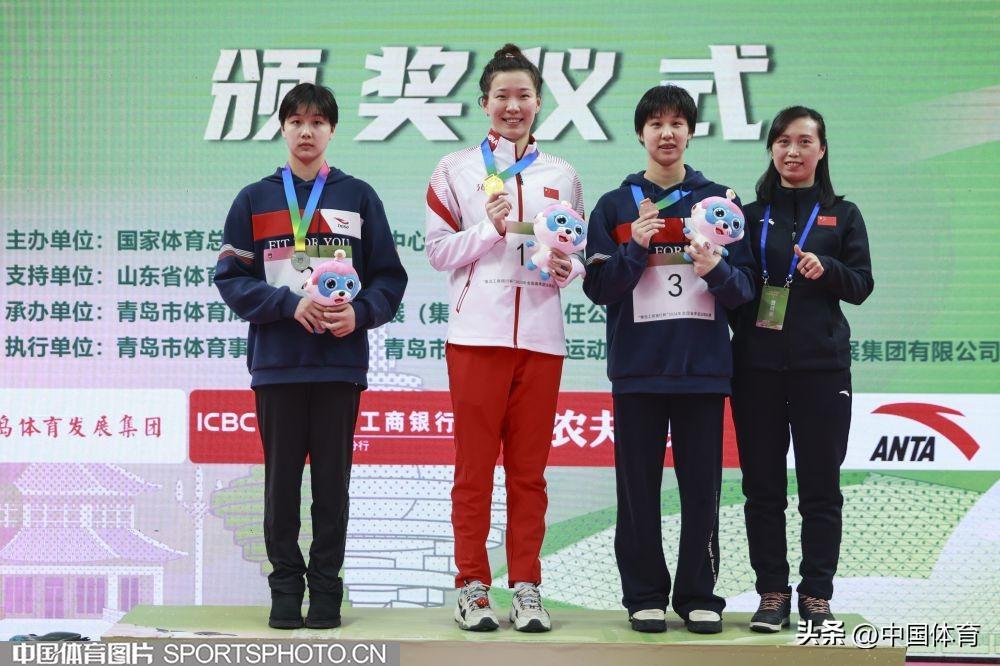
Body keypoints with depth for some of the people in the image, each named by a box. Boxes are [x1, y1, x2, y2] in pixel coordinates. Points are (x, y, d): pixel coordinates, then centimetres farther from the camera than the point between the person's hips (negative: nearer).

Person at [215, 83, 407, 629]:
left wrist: (359, 313, -11)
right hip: (276, 363, 0)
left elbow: (389, 276, 7)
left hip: (340, 363, 0)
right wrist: (290, 302, -12)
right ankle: (285, 585, 13)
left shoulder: (359, 197, 9)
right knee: (282, 480, 4)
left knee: (332, 481, 3)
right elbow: (231, 278, 2)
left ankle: (326, 586, 11)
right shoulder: (253, 200, 9)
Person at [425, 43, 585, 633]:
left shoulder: (563, 176, 15)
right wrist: (491, 228, -12)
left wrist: (567, 266, -6)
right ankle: (473, 587, 8)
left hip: (541, 335, 2)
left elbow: (579, 255, 16)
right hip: (477, 333, -2)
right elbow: (440, 251, 2)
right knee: (475, 465, 1)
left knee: (530, 468, 5)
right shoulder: (456, 171, 7)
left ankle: (527, 587, 11)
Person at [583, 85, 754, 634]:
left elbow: (745, 288, 6)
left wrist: (717, 270, -15)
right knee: (639, 487, 2)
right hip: (637, 367, 0)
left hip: (702, 364, 0)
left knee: (701, 486, 2)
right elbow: (597, 287, 3)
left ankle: (699, 596, 11)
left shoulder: (720, 200, 10)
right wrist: (635, 247, -12)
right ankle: (644, 595, 11)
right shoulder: (615, 207, 9)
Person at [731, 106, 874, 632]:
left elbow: (862, 285, 2)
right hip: (758, 365, 1)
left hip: (821, 365, -1)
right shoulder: (750, 216, 11)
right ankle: (772, 593, 10)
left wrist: (826, 269, -15)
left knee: (820, 484, 0)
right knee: (762, 485, 2)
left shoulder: (842, 215, 9)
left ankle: (816, 595, 7)